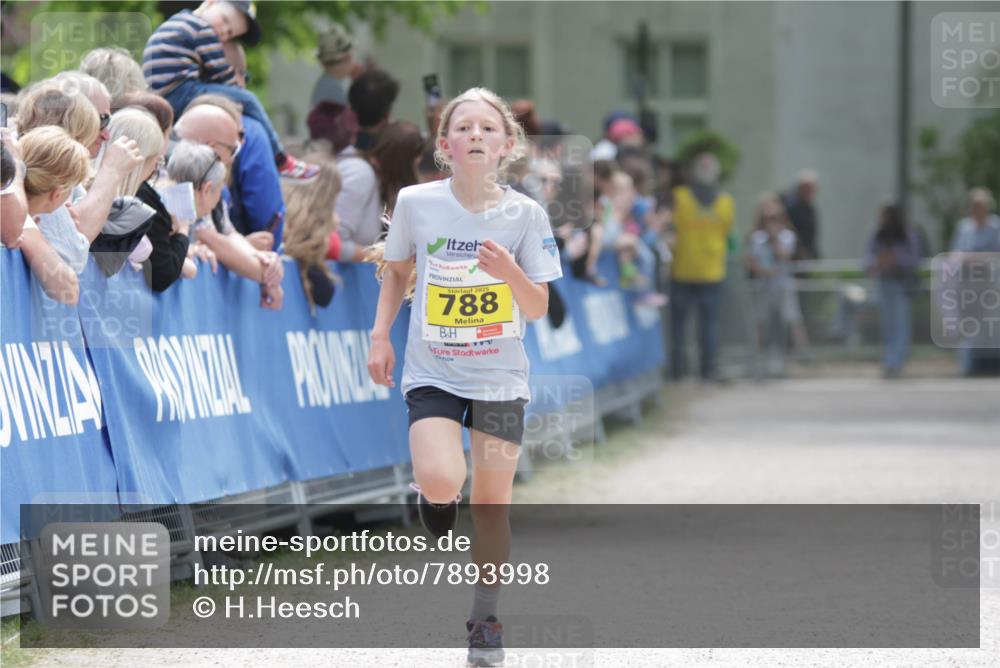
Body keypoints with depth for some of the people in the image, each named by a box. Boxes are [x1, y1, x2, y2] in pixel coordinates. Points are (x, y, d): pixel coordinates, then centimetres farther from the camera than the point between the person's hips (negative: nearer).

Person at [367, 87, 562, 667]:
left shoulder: (526, 215, -8)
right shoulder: (416, 204, -7)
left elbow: (538, 310, -5)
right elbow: (397, 273, 11)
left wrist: (510, 271, -24)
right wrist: (381, 336, 1)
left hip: (500, 377, 1)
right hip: (432, 372, -1)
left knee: (492, 501, 6)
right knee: (440, 481, -24)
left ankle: (486, 618, 25)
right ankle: (439, 512, 14)